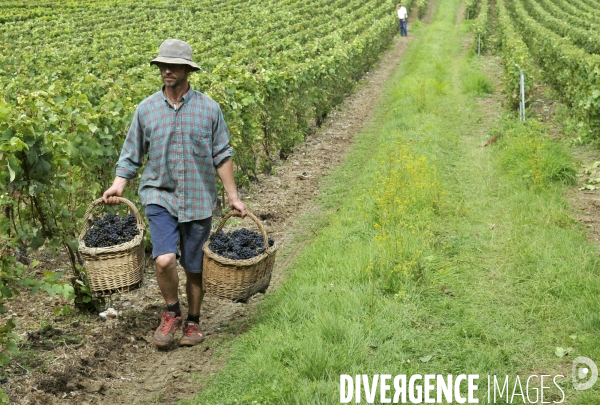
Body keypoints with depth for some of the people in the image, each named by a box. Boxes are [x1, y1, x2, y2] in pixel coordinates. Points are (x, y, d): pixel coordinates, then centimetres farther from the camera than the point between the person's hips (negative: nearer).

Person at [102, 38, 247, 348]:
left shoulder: (209, 108, -1)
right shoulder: (146, 109, 2)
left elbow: (222, 156, 4)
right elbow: (131, 154, 9)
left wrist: (233, 197, 0)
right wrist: (118, 184, -7)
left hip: (198, 200, 0)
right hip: (160, 197, 0)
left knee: (195, 267, 9)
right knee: (164, 260, -18)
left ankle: (192, 322, 30)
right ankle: (172, 313, 7)